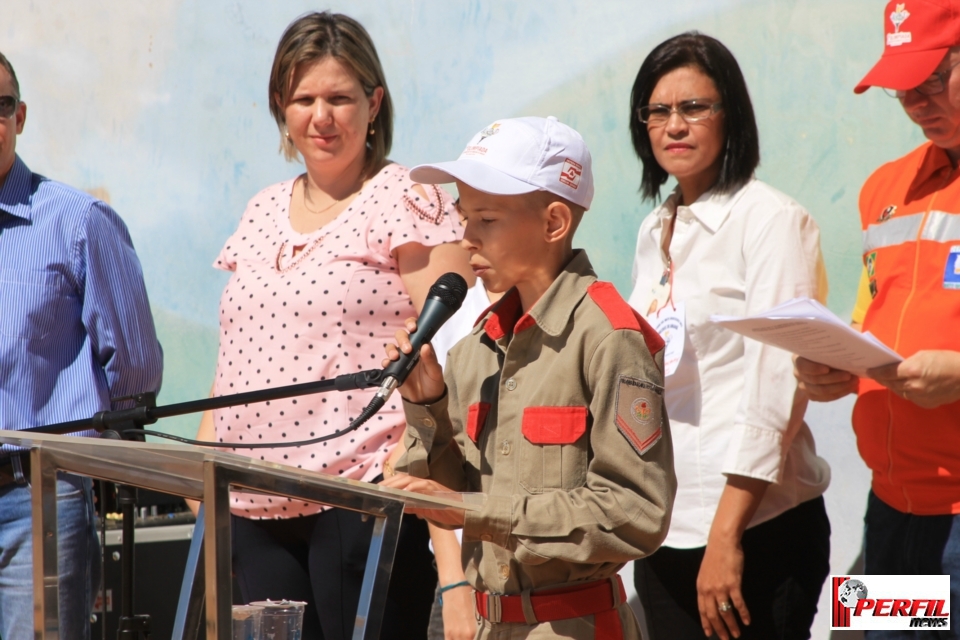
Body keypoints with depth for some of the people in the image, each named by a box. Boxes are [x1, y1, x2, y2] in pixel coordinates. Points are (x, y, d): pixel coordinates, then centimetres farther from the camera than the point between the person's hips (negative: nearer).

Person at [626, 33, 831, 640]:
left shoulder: (772, 220, -8)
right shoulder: (656, 232, 14)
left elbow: (775, 390, -15)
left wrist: (726, 535, -20)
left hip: (754, 526, -7)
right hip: (662, 527, 7)